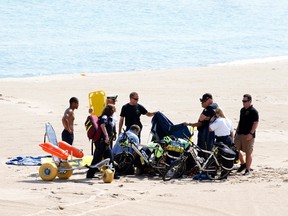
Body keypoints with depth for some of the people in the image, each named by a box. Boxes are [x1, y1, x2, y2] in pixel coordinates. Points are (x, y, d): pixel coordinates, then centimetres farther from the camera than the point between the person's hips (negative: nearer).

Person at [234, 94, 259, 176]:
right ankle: (243, 164, 27)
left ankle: (247, 169, 5)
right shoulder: (242, 110, 14)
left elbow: (256, 123, -14)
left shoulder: (253, 111, -10)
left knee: (248, 153, -3)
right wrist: (237, 130, 17)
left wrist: (251, 133, -21)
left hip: (248, 135, -8)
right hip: (239, 134, 8)